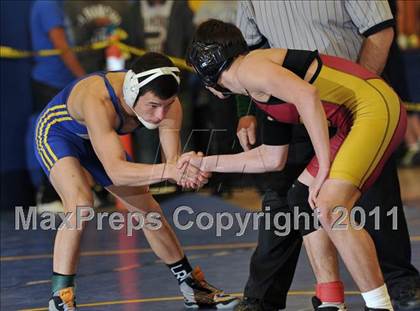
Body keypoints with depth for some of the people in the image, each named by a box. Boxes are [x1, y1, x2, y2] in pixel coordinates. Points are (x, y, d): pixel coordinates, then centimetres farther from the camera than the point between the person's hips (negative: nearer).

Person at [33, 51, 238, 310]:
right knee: (80, 204, -32)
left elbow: (173, 160, -28)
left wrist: (188, 171, -52)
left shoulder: (168, 104, -27)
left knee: (148, 209, 11)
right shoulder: (98, 101, -45)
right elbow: (115, 171, -50)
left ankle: (191, 287, 28)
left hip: (99, 141, 7)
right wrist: (169, 170, -63)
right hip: (57, 132, -6)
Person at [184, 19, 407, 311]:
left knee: (329, 209, -21)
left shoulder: (248, 68, -7)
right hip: (355, 122, 11)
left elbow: (306, 95, -24)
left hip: (375, 105, -11)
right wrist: (207, 163, 36)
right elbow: (272, 159, 30)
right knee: (303, 198, 18)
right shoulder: (263, 93, 22)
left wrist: (324, 169, -20)